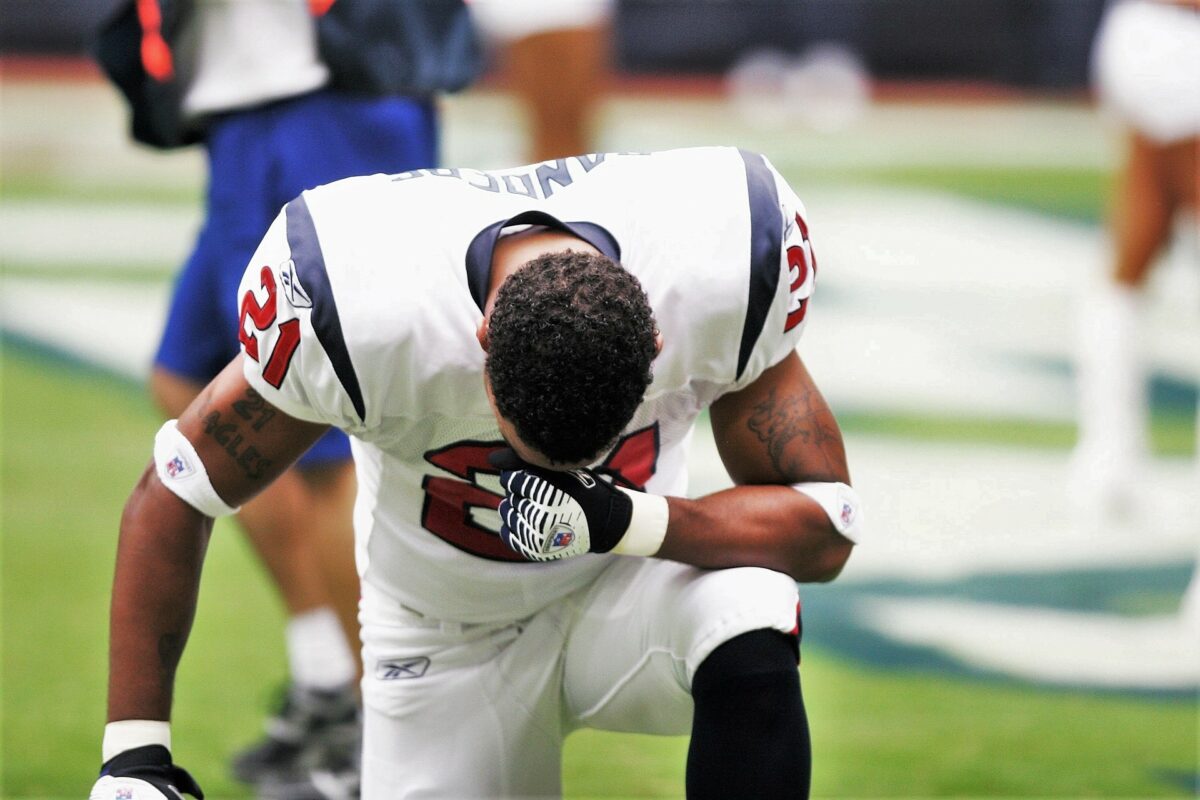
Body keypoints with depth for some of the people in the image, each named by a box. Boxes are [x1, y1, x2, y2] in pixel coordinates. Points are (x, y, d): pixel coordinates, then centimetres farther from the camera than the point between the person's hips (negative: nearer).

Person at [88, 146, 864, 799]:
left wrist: (627, 521, -36)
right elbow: (174, 499, -18)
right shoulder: (357, 309, -33)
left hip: (628, 582, 0)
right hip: (447, 641, 0)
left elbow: (825, 525, -18)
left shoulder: (726, 270, -29)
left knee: (749, 647, -33)